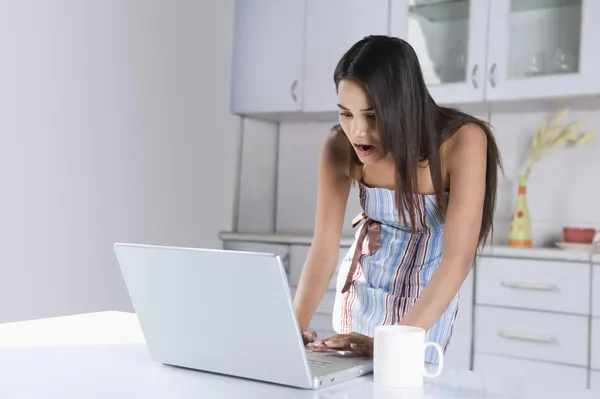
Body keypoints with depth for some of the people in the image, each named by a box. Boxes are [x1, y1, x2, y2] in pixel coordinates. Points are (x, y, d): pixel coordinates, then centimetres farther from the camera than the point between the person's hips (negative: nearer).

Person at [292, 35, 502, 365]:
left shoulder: (462, 141, -31)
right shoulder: (339, 147, -22)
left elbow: (458, 259, -34)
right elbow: (324, 250, -20)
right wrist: (294, 326, -35)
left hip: (427, 299, -3)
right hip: (360, 288, 3)